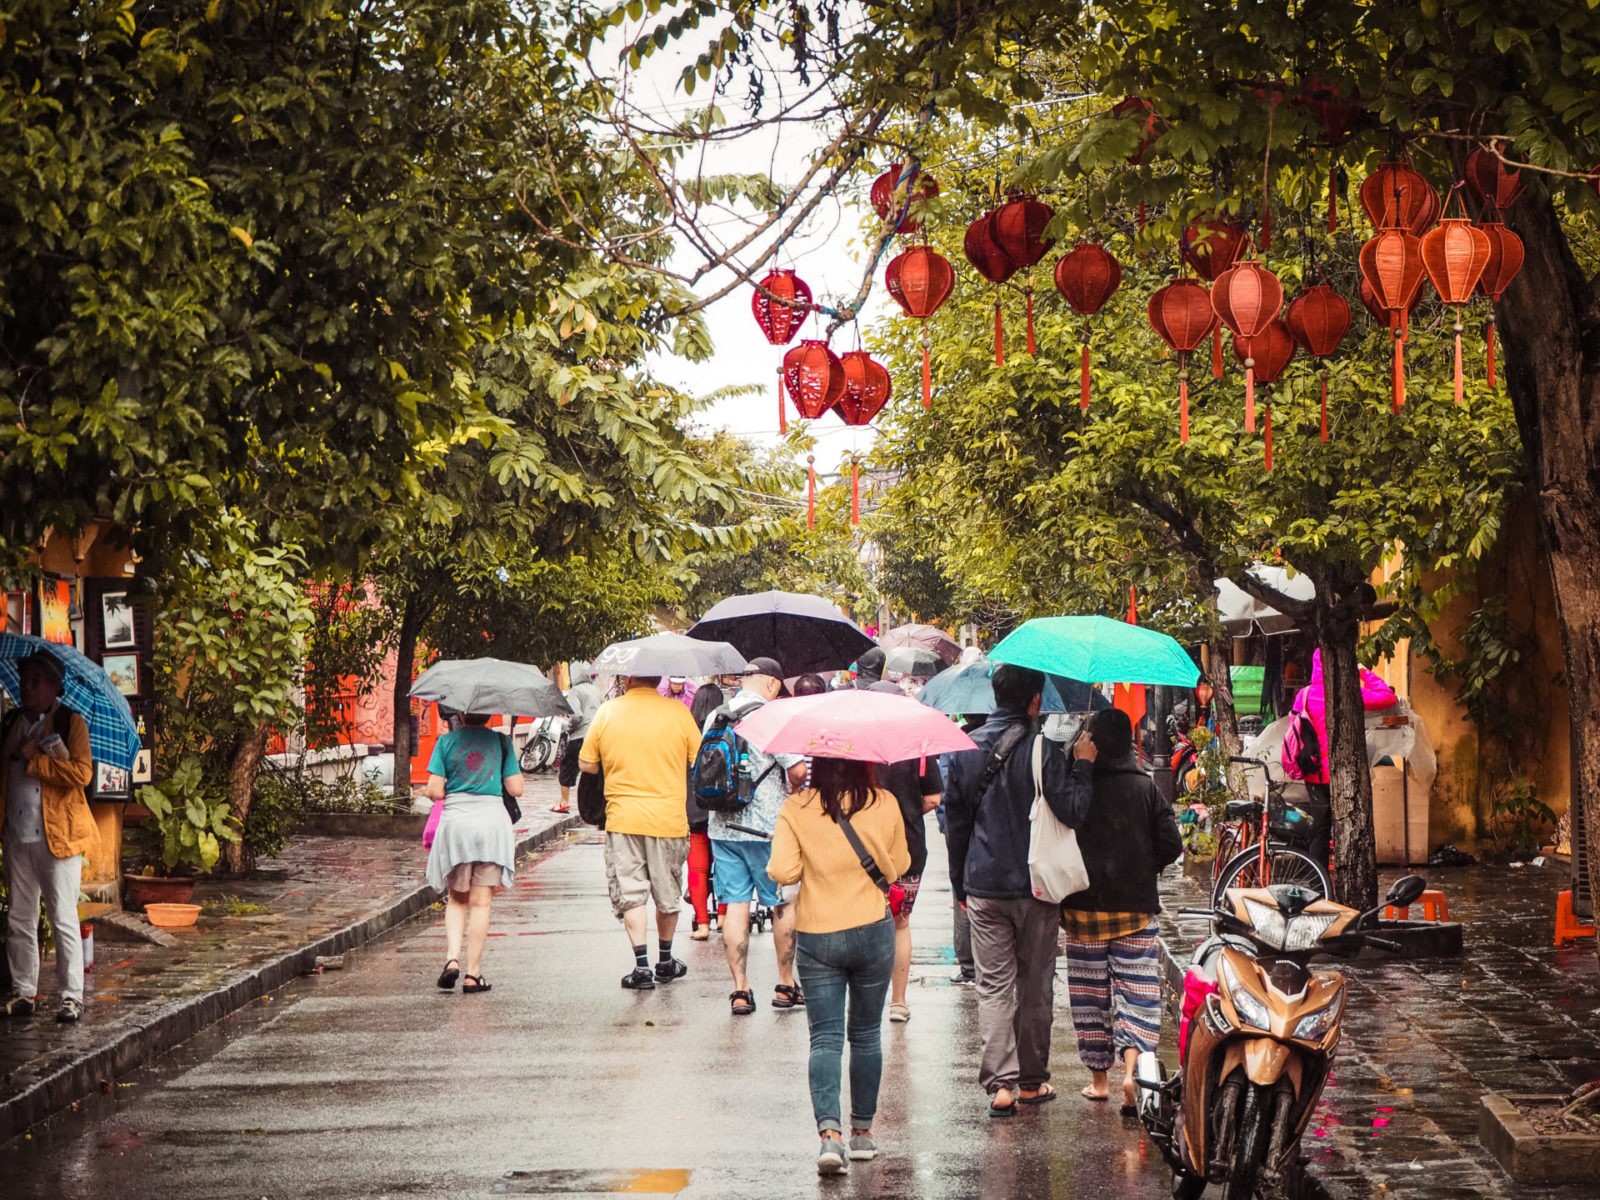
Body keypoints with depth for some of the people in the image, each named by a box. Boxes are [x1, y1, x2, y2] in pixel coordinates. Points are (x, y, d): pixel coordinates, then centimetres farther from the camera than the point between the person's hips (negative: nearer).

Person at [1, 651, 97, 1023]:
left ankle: (72, 996, -2)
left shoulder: (71, 723, -3)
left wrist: (33, 759, -14)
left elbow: (81, 772, -16)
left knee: (63, 918, -5)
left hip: (57, 836, -6)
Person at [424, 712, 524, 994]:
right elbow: (516, 789, -1)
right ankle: (473, 973, 3)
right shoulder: (501, 742, 1)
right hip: (492, 820, 0)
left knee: (457, 899, 16)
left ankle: (452, 958, -4)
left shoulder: (447, 742, -1)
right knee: (481, 902, 5)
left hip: (455, 822, 0)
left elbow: (434, 791, -6)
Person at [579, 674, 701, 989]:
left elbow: (586, 765, 4)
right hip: (669, 818, 1)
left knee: (630, 893, 5)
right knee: (668, 895, 16)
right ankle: (665, 961, 28)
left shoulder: (607, 712, -3)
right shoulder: (678, 712, -5)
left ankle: (642, 965, -3)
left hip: (622, 818, 0)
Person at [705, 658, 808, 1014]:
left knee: (735, 905, 6)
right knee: (785, 904, 10)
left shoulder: (714, 717, 7)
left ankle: (740, 990, 3)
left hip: (722, 826, 5)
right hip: (767, 828, -5)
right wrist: (794, 795, 5)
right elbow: (798, 770, -16)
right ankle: (785, 985, 16)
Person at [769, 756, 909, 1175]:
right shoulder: (885, 804, -4)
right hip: (872, 932, 1)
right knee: (866, 1034, 15)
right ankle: (862, 1132, 22)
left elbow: (782, 871, -12)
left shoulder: (795, 809, -7)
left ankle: (830, 1132, -17)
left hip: (816, 939, -1)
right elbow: (899, 866, 7)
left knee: (825, 1038, 1)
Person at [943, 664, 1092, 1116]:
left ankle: (1000, 1082, -6)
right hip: (1035, 886, -2)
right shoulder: (1044, 751, -12)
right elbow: (1072, 811, -16)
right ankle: (1032, 1080, 18)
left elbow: (954, 822, 9)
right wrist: (1083, 766, -3)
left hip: (983, 887, 2)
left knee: (994, 986, 4)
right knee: (1035, 986, 11)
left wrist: (960, 884, 18)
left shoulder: (965, 751, 3)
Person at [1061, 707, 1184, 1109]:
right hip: (1135, 905, 1)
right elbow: (1171, 846, -2)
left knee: (1090, 991, 11)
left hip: (1084, 904, -1)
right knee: (1136, 987, 2)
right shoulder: (1145, 787, -2)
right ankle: (1131, 1068, -17)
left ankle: (1099, 1077, 18)